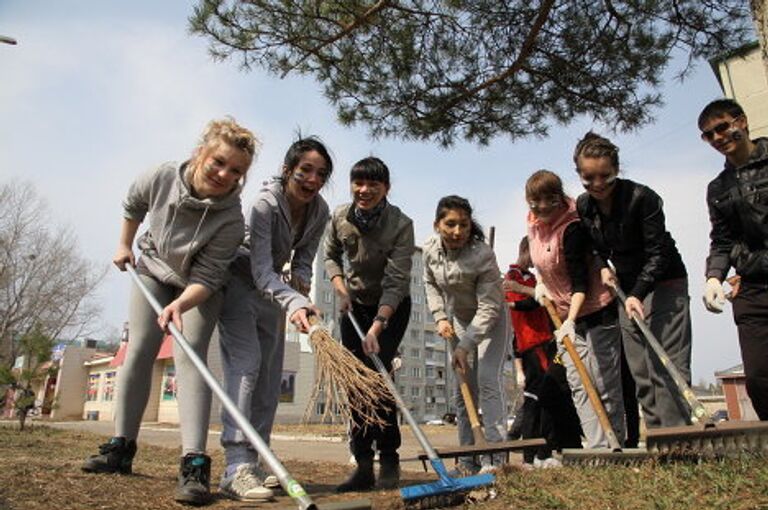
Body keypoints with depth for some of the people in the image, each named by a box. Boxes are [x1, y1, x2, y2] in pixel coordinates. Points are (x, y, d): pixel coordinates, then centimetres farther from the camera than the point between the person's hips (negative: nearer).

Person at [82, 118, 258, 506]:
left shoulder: (231, 220, -34)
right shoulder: (161, 178, -24)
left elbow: (205, 279, -31)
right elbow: (133, 205, 2)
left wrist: (180, 305, -49)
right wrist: (125, 245, 10)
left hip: (199, 286, -4)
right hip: (152, 270, 4)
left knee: (189, 355, -19)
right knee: (138, 351, 0)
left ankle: (194, 463, -23)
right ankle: (121, 448, 12)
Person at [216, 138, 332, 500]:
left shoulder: (320, 212, -10)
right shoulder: (266, 204, -29)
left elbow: (303, 258, 2)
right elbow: (261, 270, -38)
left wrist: (301, 282, -21)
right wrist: (295, 303, -54)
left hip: (272, 288, 7)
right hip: (238, 282, -6)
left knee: (270, 375, 4)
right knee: (245, 364, -21)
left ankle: (254, 463, 12)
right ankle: (236, 467, -21)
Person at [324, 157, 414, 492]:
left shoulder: (401, 225, -24)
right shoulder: (339, 217, -11)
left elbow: (396, 283, -29)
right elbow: (331, 256, 7)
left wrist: (377, 326, -40)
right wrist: (340, 288, -11)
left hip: (392, 306, -4)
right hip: (354, 304, 4)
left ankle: (389, 462, 0)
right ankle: (363, 466, 8)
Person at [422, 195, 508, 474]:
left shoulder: (483, 255, -31)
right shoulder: (430, 248, -14)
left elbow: (489, 307, -30)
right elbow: (430, 283, 5)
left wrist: (465, 345, -32)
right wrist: (440, 317, -7)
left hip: (491, 319, -5)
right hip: (459, 319, 5)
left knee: (488, 381, -17)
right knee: (462, 389, 6)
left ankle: (494, 458, -10)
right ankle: (467, 459, 17)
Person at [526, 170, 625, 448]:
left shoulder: (572, 228, -21)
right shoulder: (534, 223, 3)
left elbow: (580, 282, -25)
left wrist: (570, 320, -35)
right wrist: (541, 281, 7)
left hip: (596, 311, -8)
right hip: (566, 315, 8)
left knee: (605, 384, -2)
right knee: (579, 385, 3)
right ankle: (598, 446, 6)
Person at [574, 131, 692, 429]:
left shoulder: (642, 198, -19)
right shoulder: (583, 207, -1)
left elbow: (657, 253, -20)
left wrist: (638, 293, -29)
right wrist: (603, 267, -3)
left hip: (663, 285, -6)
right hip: (627, 290, 6)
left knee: (667, 367, -12)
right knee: (641, 375, 5)